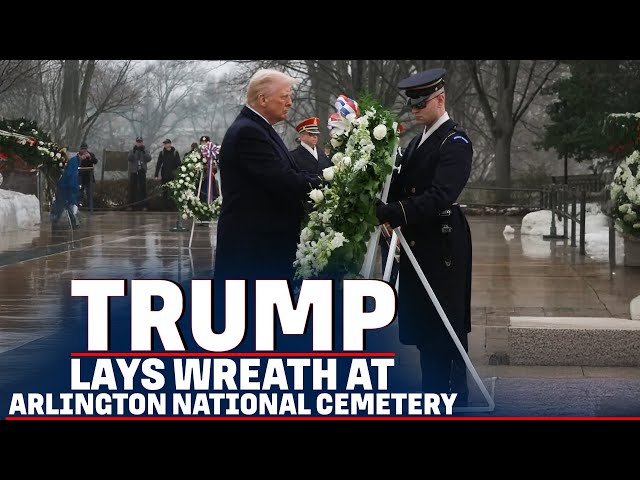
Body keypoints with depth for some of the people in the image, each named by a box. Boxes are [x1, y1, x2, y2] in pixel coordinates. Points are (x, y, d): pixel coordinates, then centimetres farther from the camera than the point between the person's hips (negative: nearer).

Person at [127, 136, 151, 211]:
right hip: (133, 172, 0)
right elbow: (129, 158, -10)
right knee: (132, 188, 0)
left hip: (142, 172, 0)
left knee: (143, 188, -2)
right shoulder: (132, 151, 6)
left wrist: (144, 151, -18)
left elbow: (149, 159, -8)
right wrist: (134, 151, -21)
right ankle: (131, 205, 4)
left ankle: (143, 205, 0)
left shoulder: (145, 151, 8)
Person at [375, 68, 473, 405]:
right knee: (422, 326, 12)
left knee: (446, 326, -3)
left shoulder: (455, 143, -12)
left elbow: (439, 197, -25)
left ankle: (455, 399, 3)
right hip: (417, 246, 9)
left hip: (442, 248, -9)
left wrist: (392, 212, -34)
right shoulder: (417, 142, 16)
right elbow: (404, 189, 11)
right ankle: (432, 397, 20)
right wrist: (382, 209, -9)